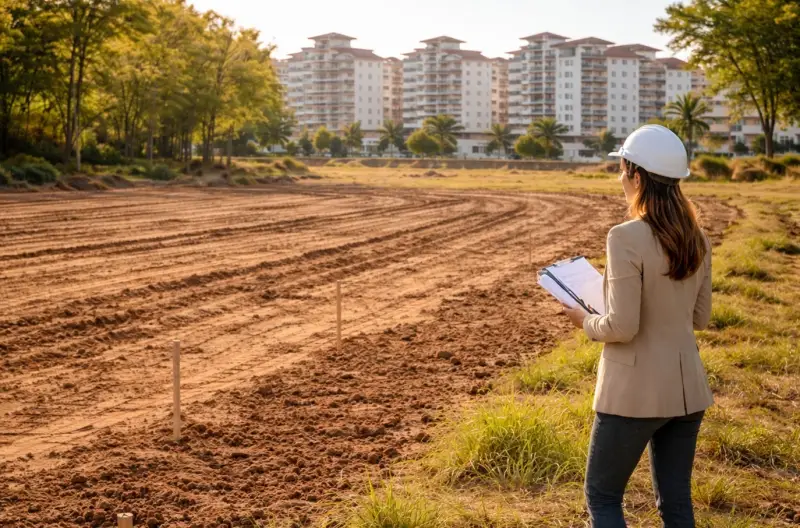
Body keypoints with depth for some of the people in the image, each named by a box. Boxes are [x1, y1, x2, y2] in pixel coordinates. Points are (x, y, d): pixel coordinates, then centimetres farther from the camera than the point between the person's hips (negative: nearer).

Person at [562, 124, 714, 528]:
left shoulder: (626, 238, -19)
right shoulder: (696, 239, 3)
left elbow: (622, 328, -20)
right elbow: (700, 318, 12)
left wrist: (586, 321, -2)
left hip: (636, 390, -7)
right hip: (686, 387, 7)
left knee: (602, 495, 11)